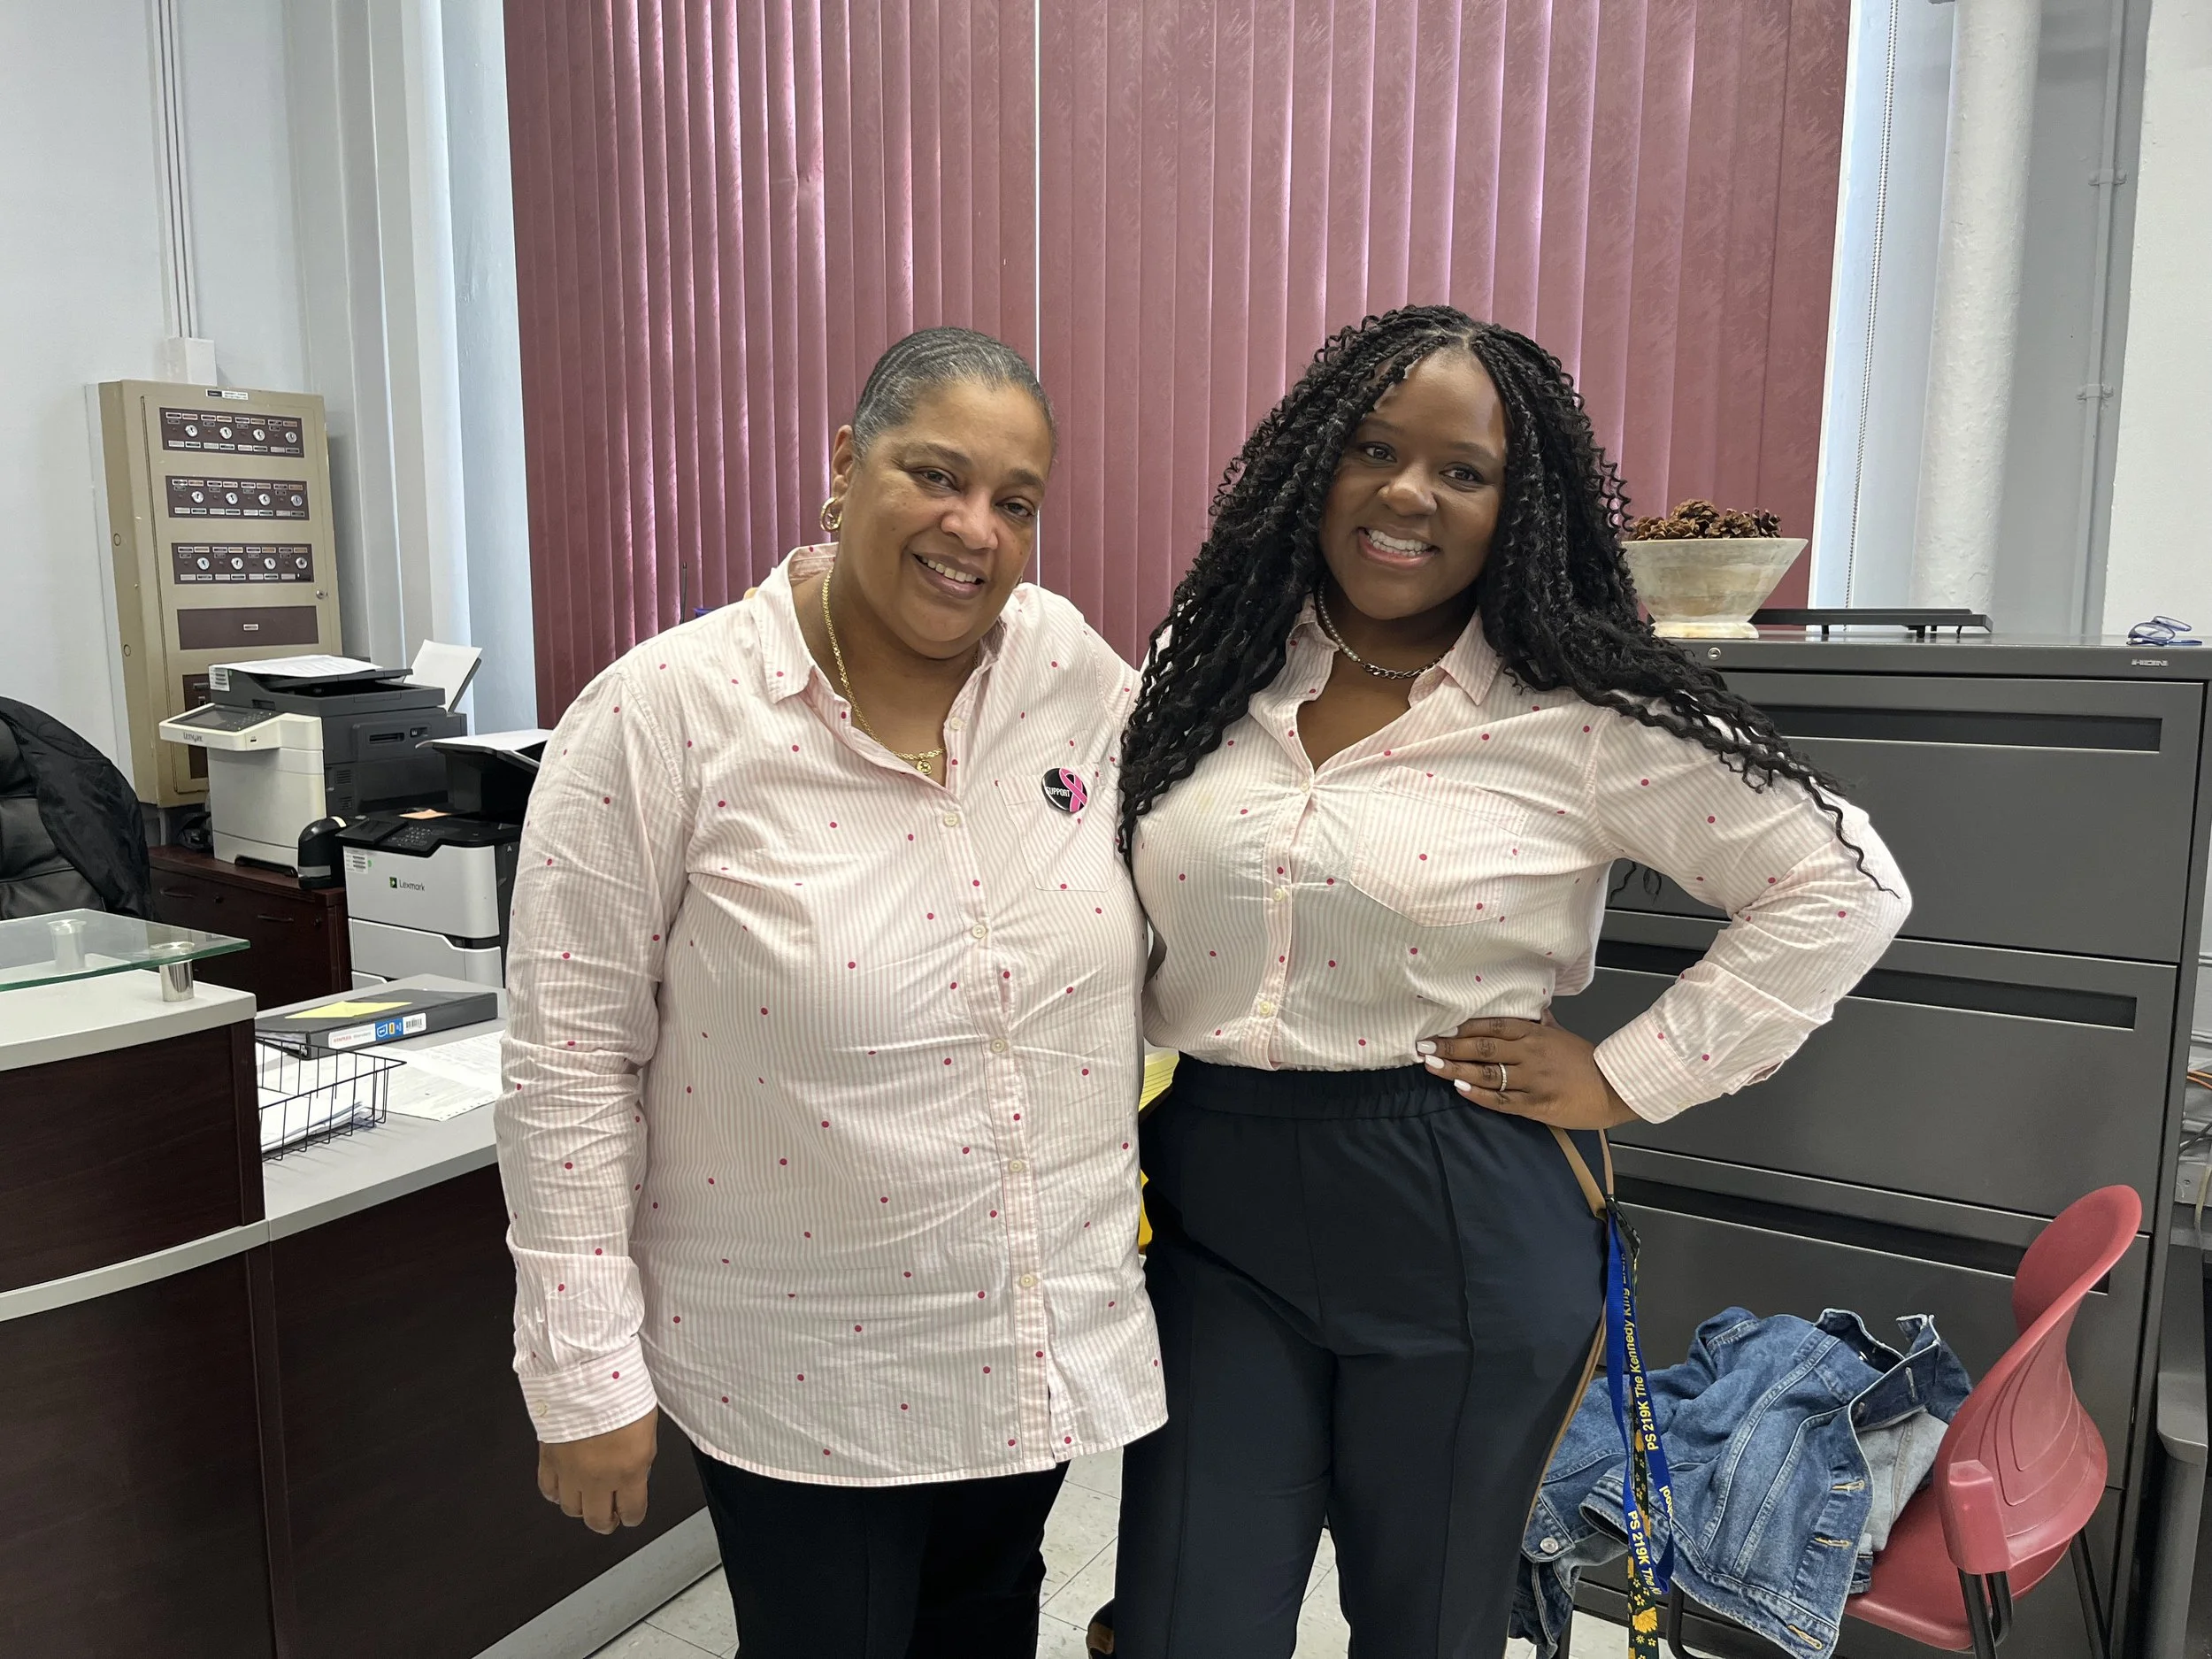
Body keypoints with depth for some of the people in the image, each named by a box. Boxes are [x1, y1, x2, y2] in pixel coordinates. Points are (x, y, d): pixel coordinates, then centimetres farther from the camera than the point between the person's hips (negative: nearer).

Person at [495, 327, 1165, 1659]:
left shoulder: (1075, 667, -5)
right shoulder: (665, 715, -16)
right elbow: (572, 1059, -12)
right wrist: (587, 1376, -10)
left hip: (1050, 1336, 4)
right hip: (807, 1368, -4)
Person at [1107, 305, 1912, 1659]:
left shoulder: (1587, 716, -8)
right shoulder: (1211, 671, 3)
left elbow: (1847, 885, -5)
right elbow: (1113, 913, 15)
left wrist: (1629, 1078, -8)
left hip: (1458, 1235, -2)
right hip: (1212, 1207, 3)